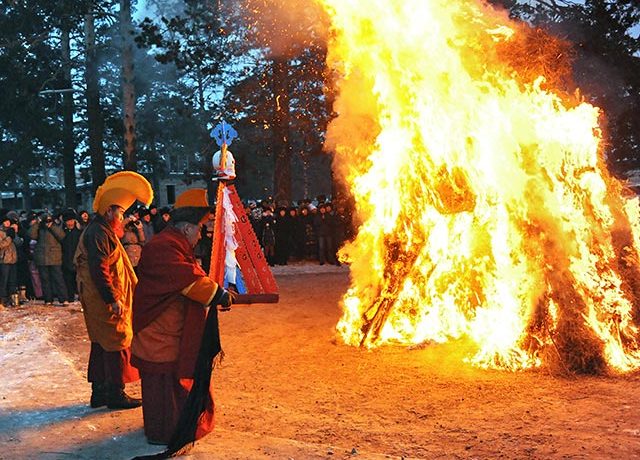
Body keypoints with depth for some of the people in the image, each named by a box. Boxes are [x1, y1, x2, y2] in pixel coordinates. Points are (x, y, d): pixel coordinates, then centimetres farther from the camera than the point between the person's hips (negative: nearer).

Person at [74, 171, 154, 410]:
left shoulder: (100, 231, 17)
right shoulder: (99, 234, -17)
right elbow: (99, 270, -24)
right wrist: (113, 300, -23)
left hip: (102, 301, 11)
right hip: (106, 302, -11)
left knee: (102, 344, 15)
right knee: (117, 345, -3)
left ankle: (100, 391, 24)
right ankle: (115, 394, 5)